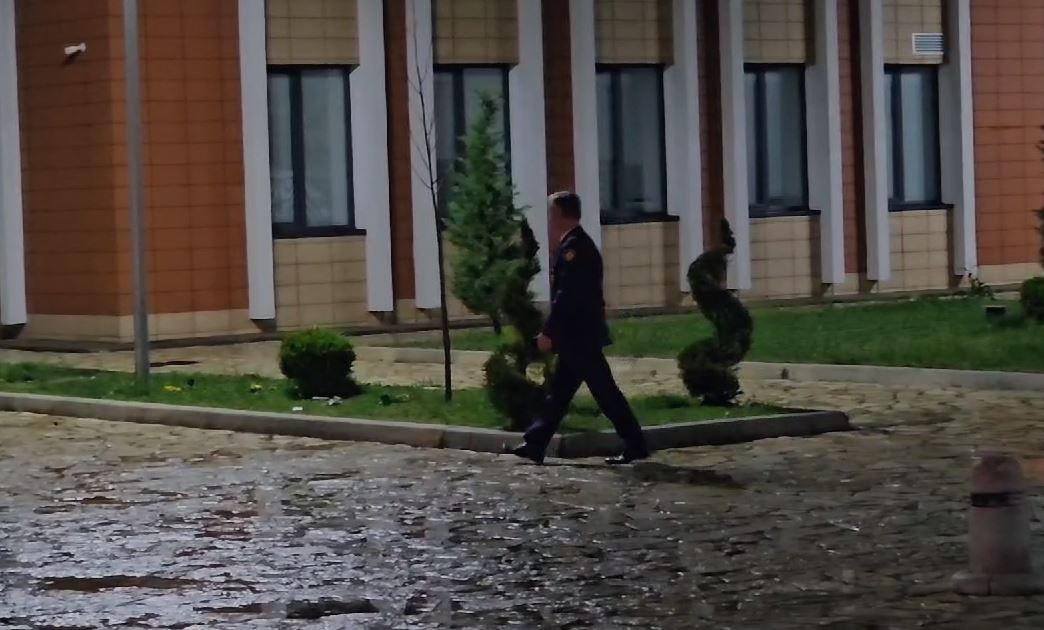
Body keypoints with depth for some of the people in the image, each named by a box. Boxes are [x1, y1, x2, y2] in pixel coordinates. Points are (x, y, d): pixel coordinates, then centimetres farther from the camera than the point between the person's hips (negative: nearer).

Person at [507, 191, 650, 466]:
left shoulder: (573, 247, -16)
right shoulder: (579, 243, 15)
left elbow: (566, 296, -22)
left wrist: (548, 332, -20)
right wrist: (555, 332, 18)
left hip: (579, 337, -10)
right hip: (579, 336, 10)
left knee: (605, 392, -6)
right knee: (558, 393, 11)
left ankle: (636, 446, -3)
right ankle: (534, 446, 14)